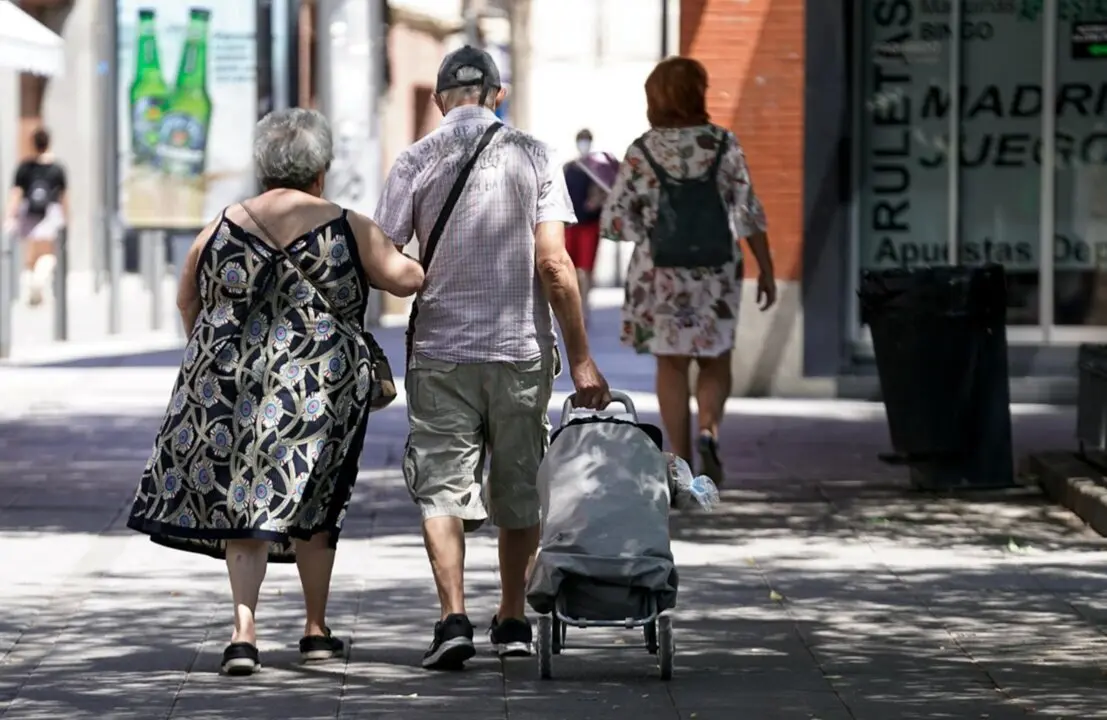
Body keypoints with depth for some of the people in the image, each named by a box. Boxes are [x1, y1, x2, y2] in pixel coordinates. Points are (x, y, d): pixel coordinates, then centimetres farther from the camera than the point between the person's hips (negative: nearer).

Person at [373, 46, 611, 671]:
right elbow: (554, 265, -7)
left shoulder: (417, 161, -1)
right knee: (521, 491, 14)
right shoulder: (533, 156, -1)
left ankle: (454, 618, -14)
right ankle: (514, 621, 22)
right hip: (522, 350, 1)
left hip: (440, 352, -1)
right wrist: (581, 360, -3)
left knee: (443, 489, 2)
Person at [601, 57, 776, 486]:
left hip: (660, 275, 0)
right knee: (715, 363, 13)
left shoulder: (642, 153, -5)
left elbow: (614, 221, -6)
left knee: (671, 366, 9)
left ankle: (681, 464, 7)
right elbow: (750, 214, -6)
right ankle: (708, 430, -13)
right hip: (717, 274, 0)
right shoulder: (723, 145, -5)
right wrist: (766, 271, 0)